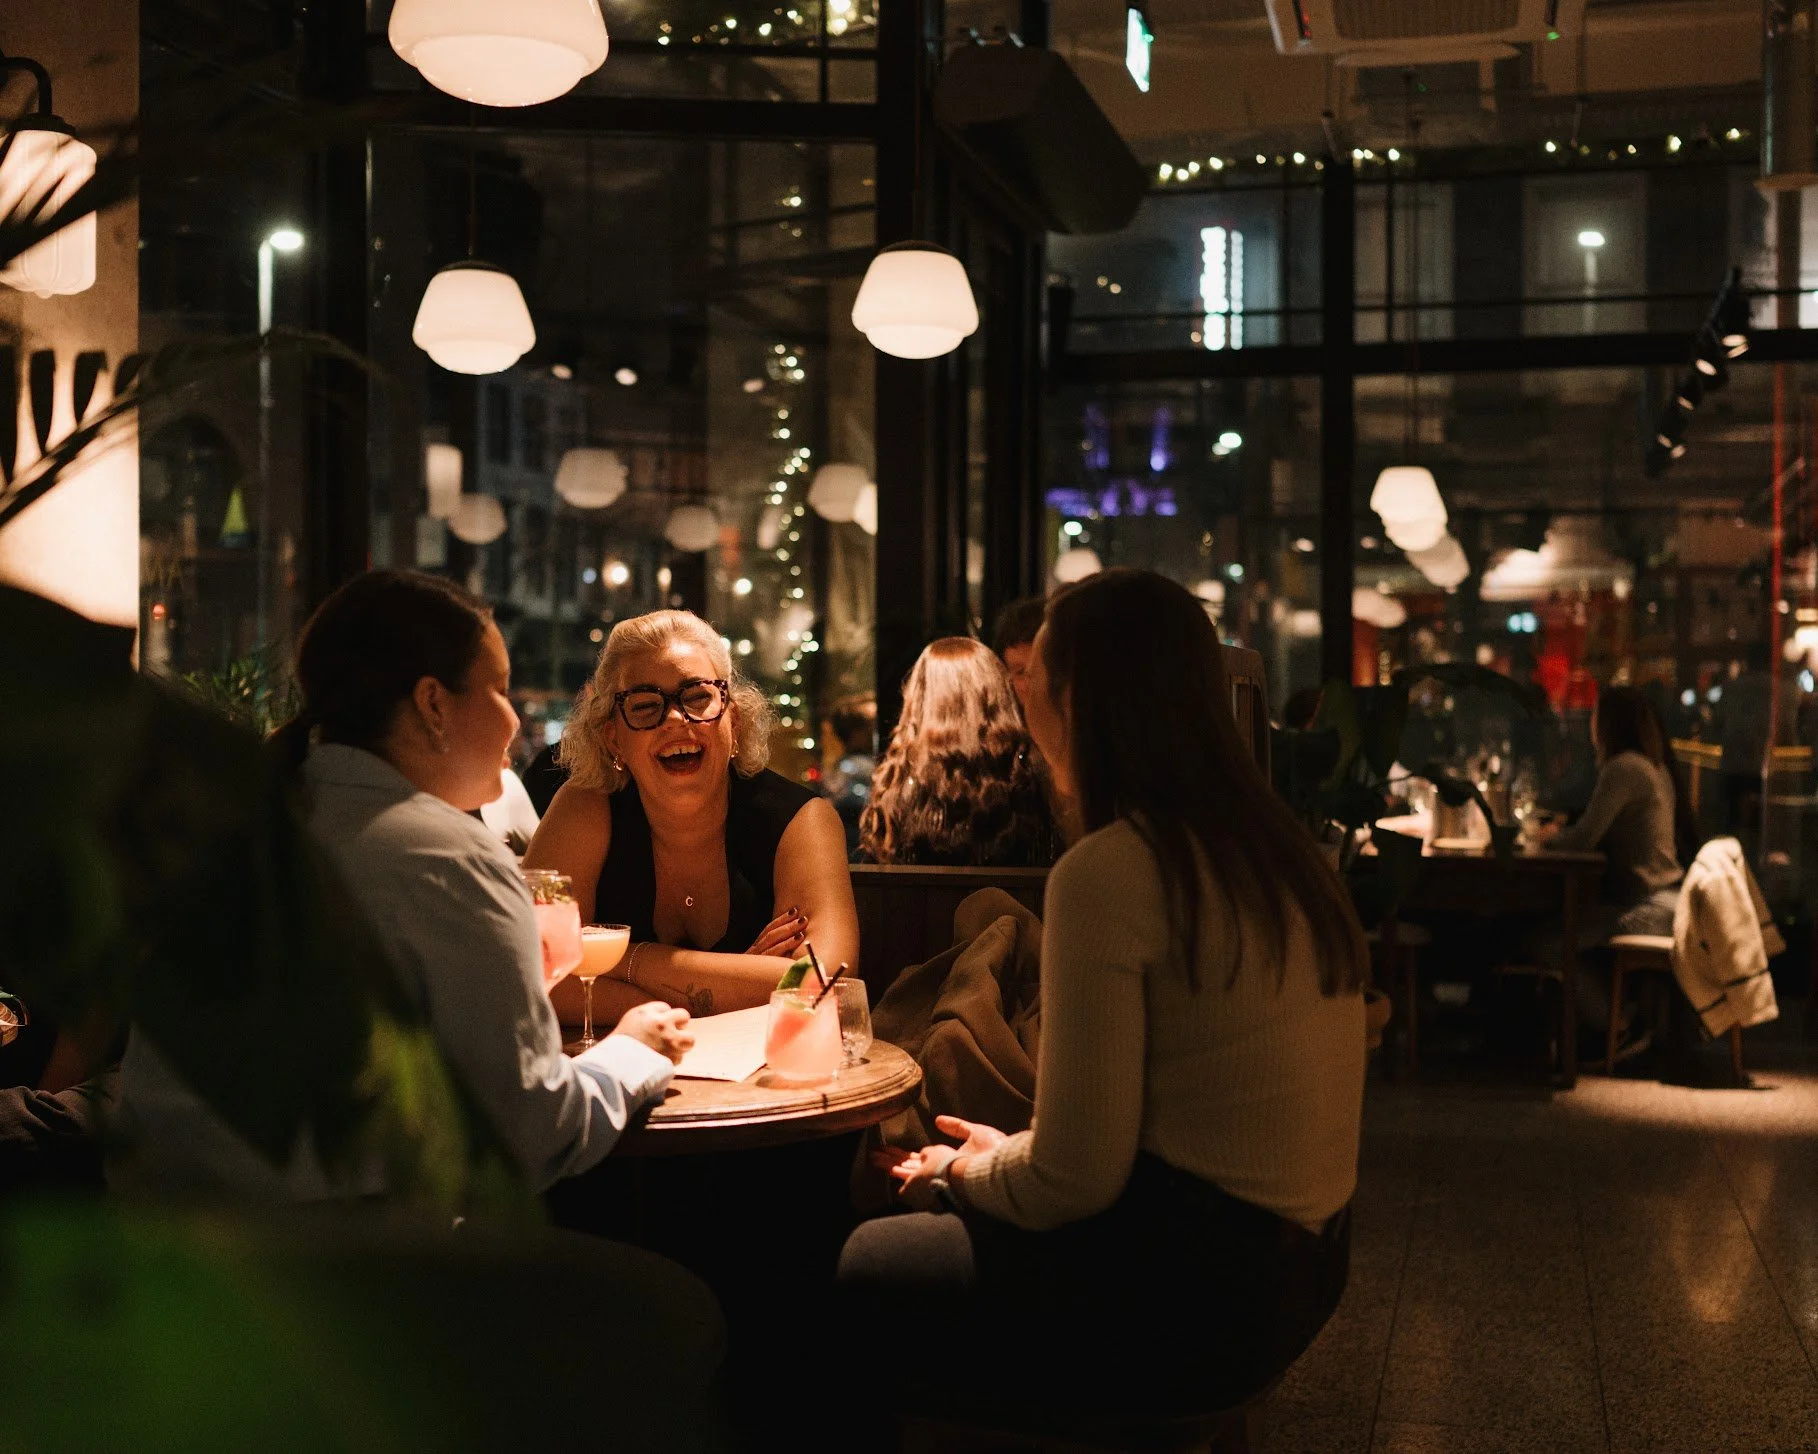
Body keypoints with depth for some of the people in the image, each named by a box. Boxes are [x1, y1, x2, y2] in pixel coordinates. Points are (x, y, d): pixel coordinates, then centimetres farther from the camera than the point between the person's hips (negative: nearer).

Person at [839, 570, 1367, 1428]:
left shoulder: (1108, 871, -20)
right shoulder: (1271, 847, 6)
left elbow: (1074, 1182, -19)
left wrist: (965, 1169, 1)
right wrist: (1005, 1157, 15)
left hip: (1188, 1292, -8)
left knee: (870, 1267, 11)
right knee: (936, 1218, 23)